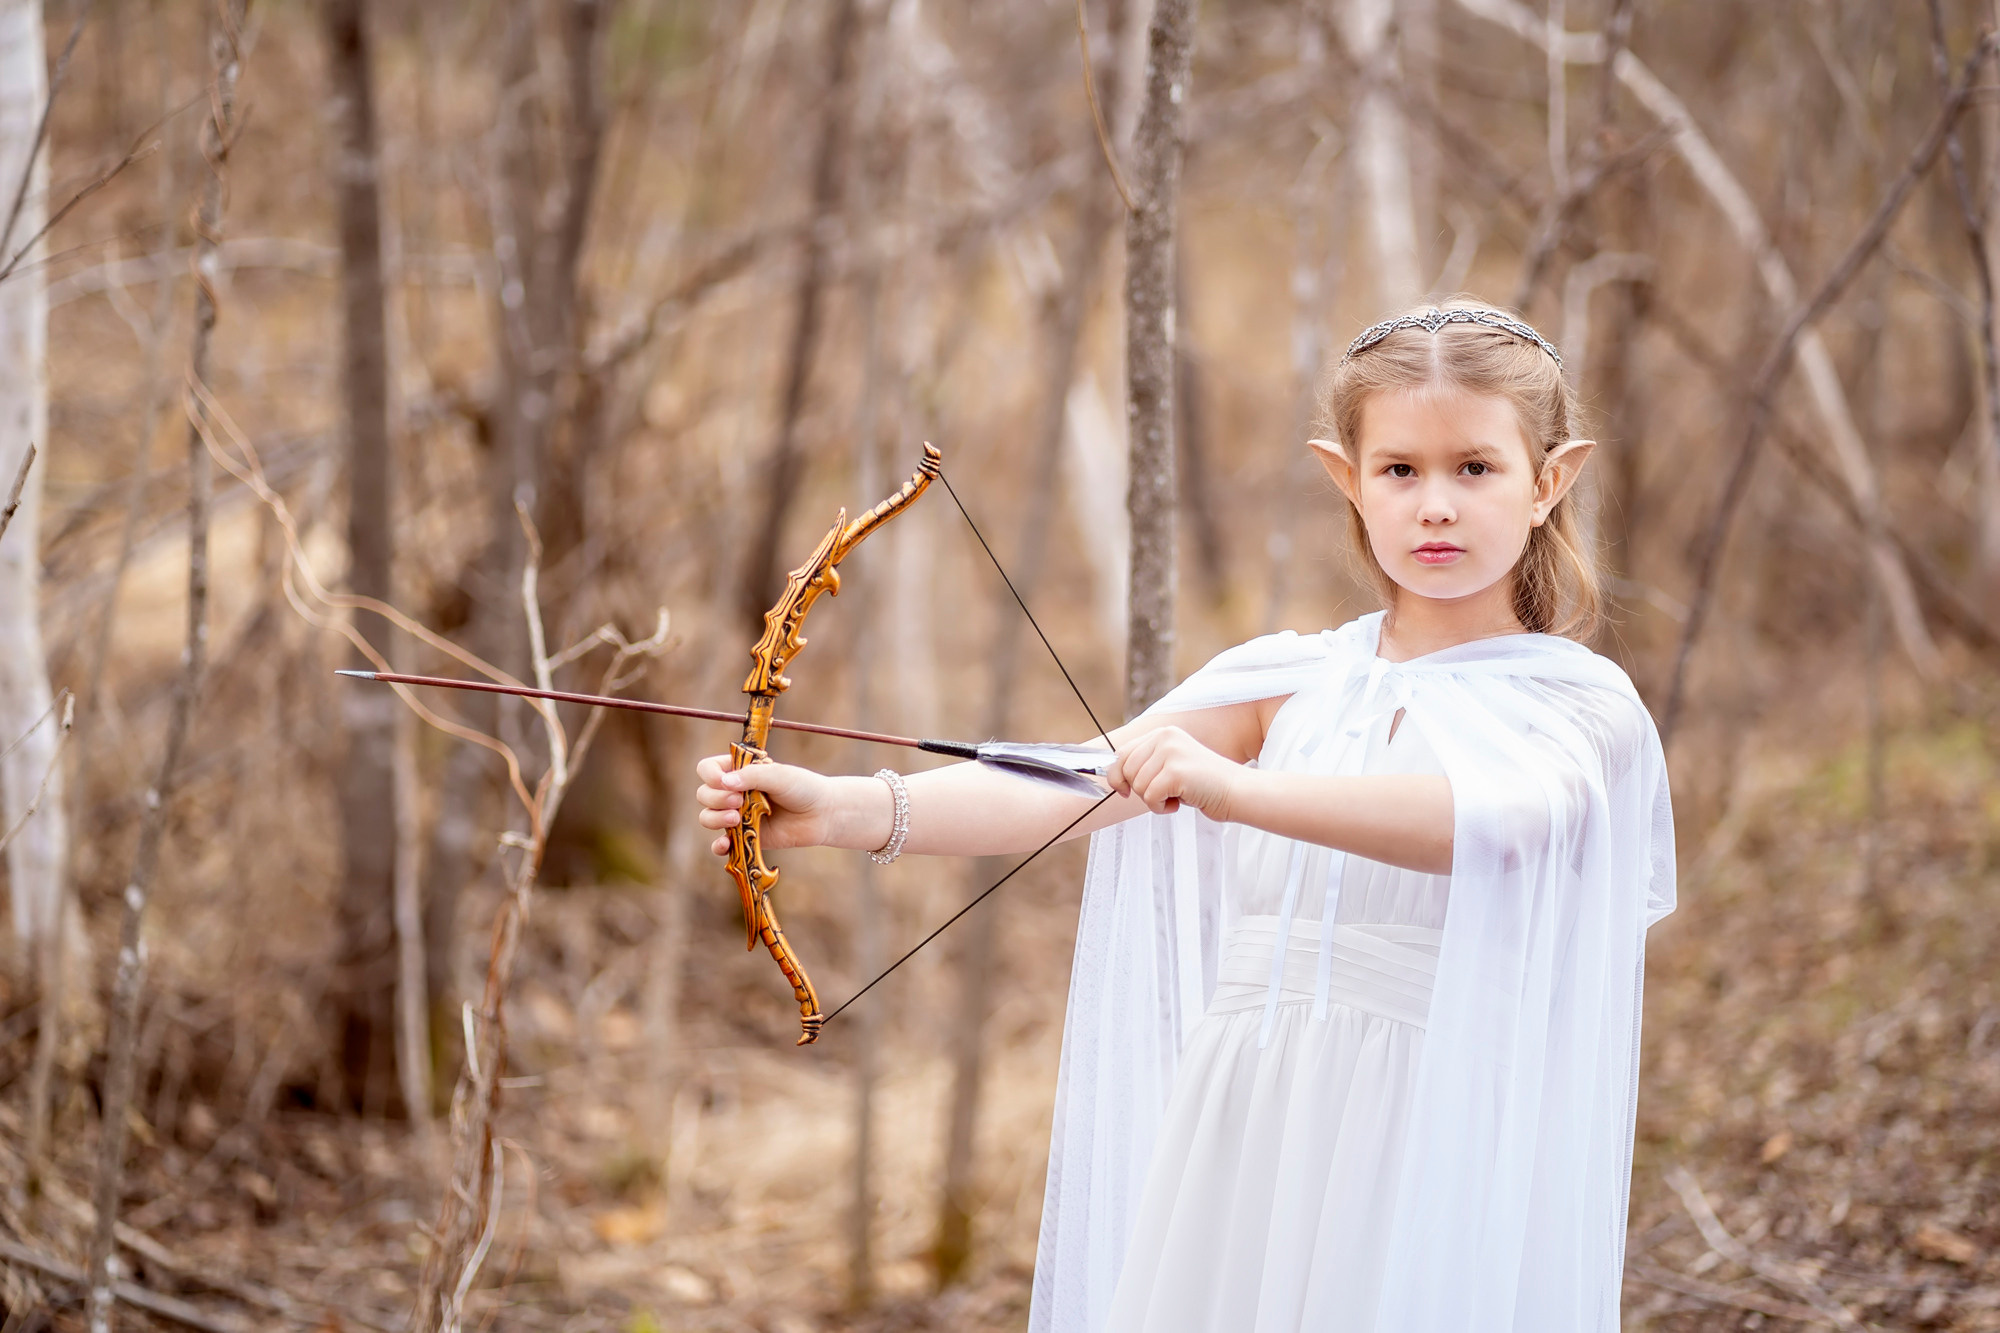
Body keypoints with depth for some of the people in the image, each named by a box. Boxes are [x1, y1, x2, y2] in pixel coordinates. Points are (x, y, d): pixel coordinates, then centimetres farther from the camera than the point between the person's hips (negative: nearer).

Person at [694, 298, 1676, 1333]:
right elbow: (1067, 789, -3)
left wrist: (1237, 790, -36)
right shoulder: (1291, 683, 9)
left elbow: (1492, 817, -24)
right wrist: (840, 810, -18)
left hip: (1428, 1167, -3)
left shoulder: (1583, 705, -1)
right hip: (1238, 1147, 3)